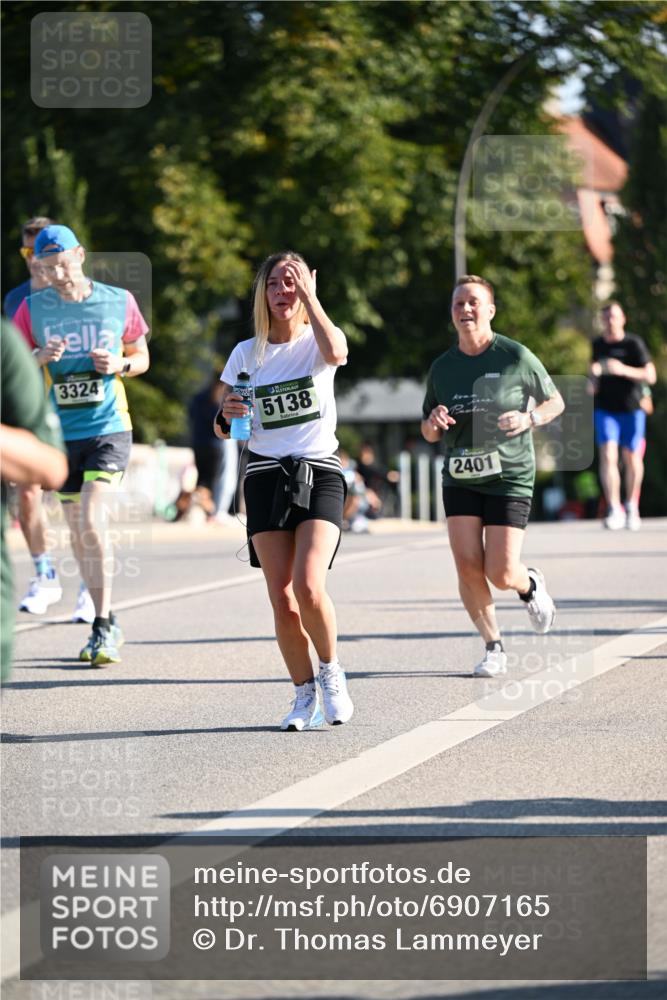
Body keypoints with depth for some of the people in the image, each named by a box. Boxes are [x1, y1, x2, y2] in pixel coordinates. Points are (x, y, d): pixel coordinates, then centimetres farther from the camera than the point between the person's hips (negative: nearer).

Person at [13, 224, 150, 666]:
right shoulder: (33, 308, 1)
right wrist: (39, 358, -16)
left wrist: (120, 365, -11)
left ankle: (103, 628, -13)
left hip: (109, 429, -3)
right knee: (78, 531, 8)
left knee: (92, 521, -18)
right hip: (60, 433, 3)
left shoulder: (119, 301, -1)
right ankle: (107, 625, 23)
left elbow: (142, 355, 11)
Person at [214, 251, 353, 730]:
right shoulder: (246, 353, 9)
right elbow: (223, 428, 11)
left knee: (309, 587, -20)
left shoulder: (319, 341, 3)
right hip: (265, 476, 2)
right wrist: (227, 417, -12)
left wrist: (309, 295, -17)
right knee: (282, 600, -5)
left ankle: (331, 672, 5)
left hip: (319, 474, -2)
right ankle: (305, 694, 12)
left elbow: (335, 353, -24)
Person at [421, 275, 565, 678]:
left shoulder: (516, 357, -5)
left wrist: (529, 419, -15)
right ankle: (494, 649, 8)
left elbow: (555, 402, 6)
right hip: (460, 480, 3)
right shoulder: (442, 367, 5)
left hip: (510, 477, -3)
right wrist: (434, 422, -10)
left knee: (501, 574, -9)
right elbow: (429, 433, 15)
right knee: (468, 568, -9)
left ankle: (530, 585, 28)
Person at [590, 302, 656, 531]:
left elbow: (650, 376, -14)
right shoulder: (598, 344, 6)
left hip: (631, 408, -2)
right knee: (608, 455, -15)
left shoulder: (634, 343, -8)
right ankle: (614, 510, -19)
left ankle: (632, 506, 28)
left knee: (632, 458, 7)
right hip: (605, 408, 2)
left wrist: (624, 370, -28)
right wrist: (593, 381, 3)